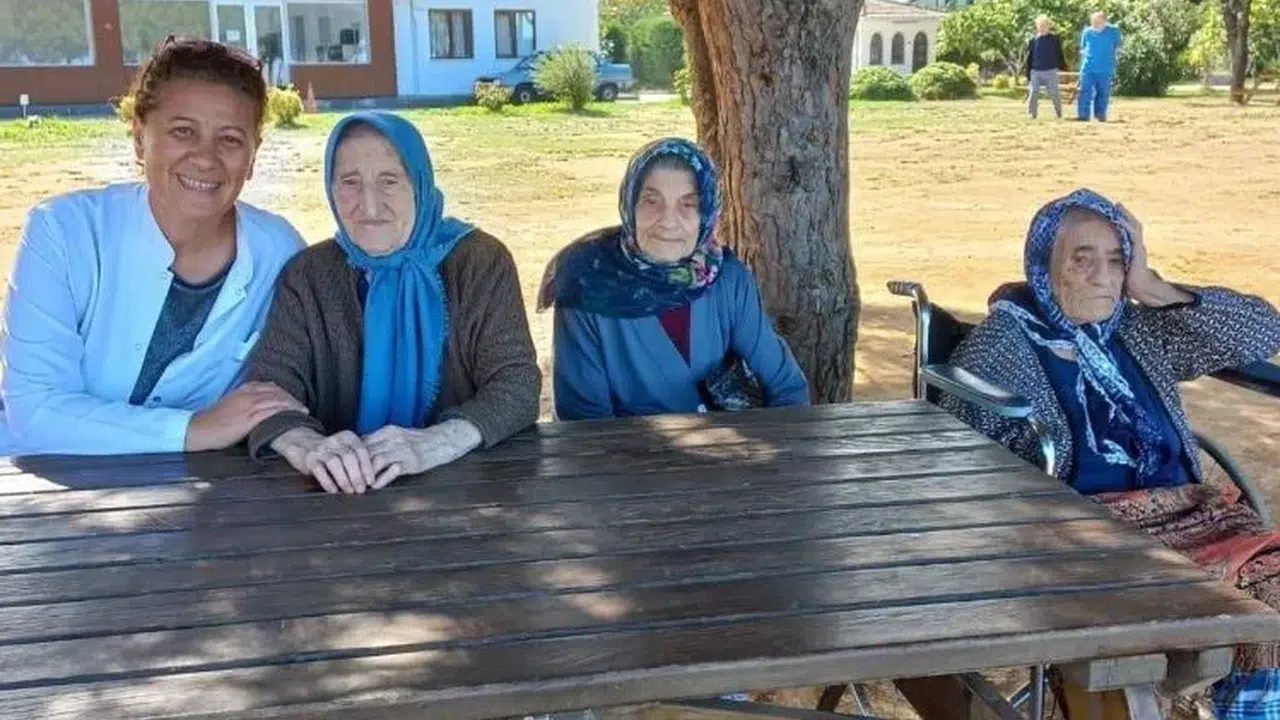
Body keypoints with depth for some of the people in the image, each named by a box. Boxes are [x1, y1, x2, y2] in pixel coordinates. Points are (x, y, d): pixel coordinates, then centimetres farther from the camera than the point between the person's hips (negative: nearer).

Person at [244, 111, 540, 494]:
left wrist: (434, 444, -31)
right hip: (345, 492, 1)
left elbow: (517, 384, -11)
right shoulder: (309, 276, 2)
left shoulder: (480, 262, -3)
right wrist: (308, 447, -31)